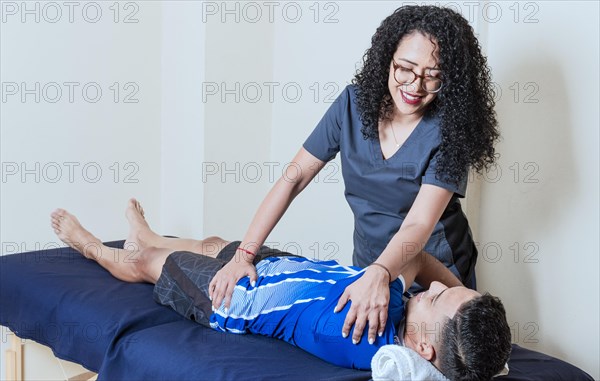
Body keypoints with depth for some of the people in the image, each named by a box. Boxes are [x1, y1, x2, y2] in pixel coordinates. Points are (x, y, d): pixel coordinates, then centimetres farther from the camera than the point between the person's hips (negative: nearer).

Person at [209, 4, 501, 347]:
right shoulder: (355, 104, -10)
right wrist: (244, 255, -17)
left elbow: (418, 225, -30)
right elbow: (293, 180, -9)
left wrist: (380, 275, -50)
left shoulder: (448, 130, -21)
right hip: (370, 270, 4)